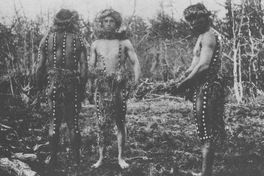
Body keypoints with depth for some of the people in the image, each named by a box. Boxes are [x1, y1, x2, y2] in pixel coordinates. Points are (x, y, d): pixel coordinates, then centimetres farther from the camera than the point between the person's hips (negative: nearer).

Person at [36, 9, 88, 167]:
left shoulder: (47, 39, -1)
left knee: (54, 122, 9)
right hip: (73, 85, 0)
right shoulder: (78, 40, -3)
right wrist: (82, 88, 5)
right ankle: (77, 159, 12)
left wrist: (40, 86, 9)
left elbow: (40, 66, -2)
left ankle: (54, 158, 14)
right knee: (73, 122, 9)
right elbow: (84, 67, -4)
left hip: (53, 85, 1)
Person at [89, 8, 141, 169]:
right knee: (103, 122, 0)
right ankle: (101, 157, 8)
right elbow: (91, 66, 12)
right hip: (102, 86, 1)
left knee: (120, 122, 4)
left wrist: (137, 78, -15)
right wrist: (91, 74, -9)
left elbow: (135, 63, 1)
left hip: (120, 86, -1)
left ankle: (121, 157, 11)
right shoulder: (96, 44, 10)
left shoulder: (125, 42, 4)